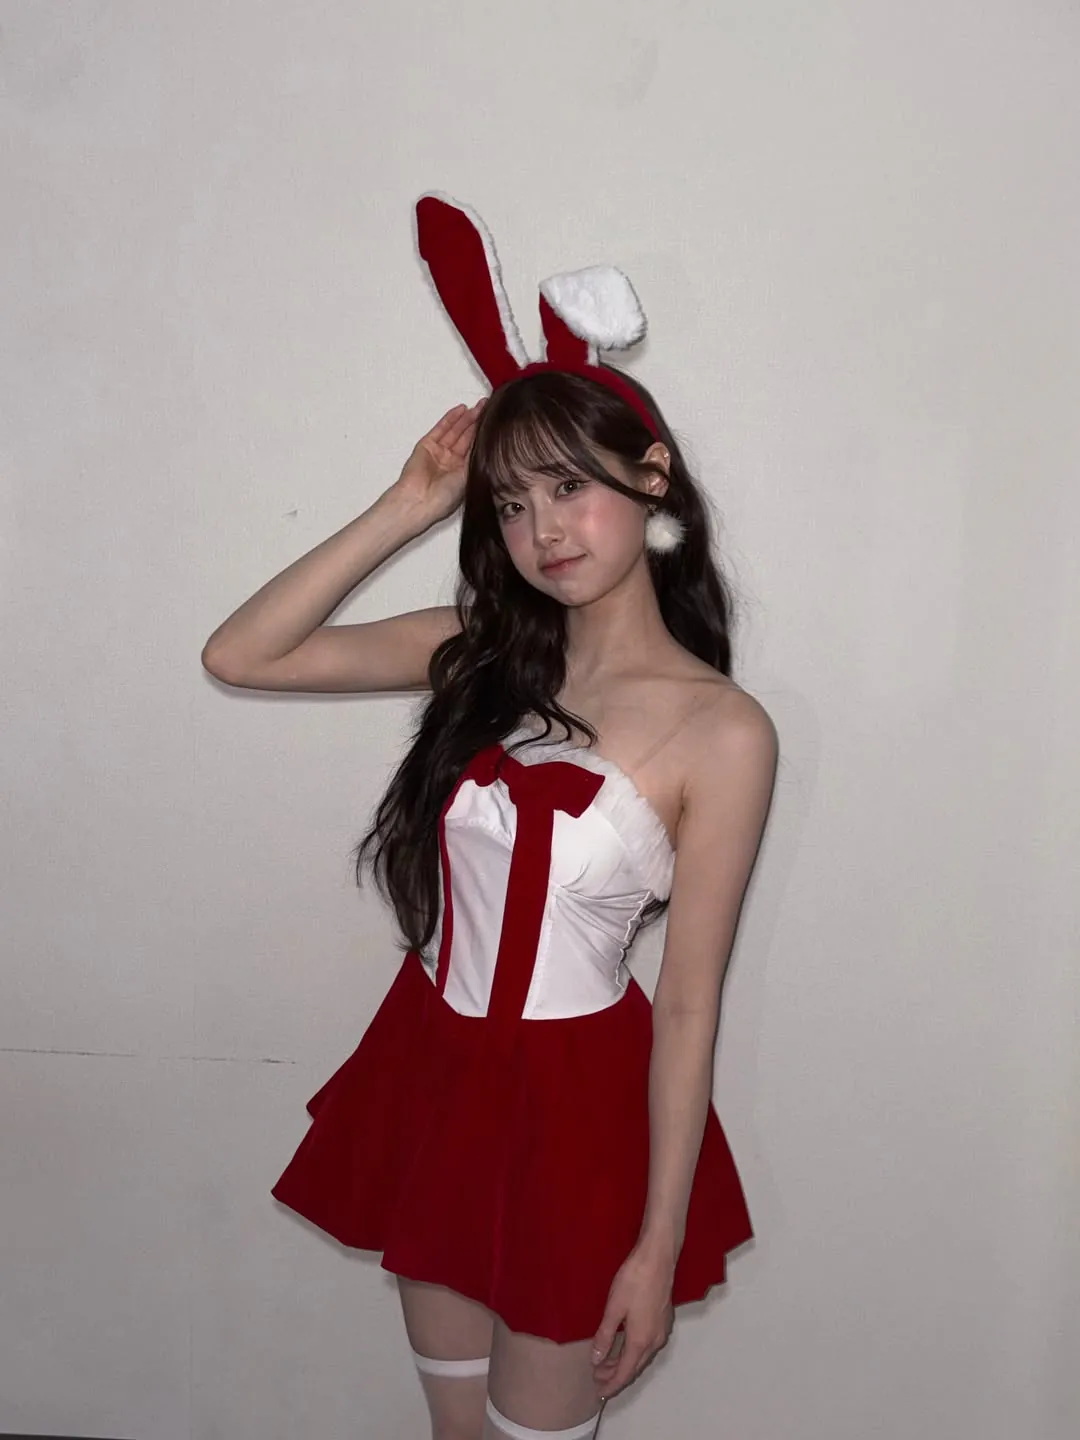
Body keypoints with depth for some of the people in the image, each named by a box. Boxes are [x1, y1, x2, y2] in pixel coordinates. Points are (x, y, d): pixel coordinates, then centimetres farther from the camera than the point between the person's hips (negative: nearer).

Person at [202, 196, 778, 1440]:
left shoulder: (721, 731, -17)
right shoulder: (478, 653, -2)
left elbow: (689, 1007, -14)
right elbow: (238, 655, -3)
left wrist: (660, 1246, -9)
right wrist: (404, 509, -9)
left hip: (575, 1099, -4)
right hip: (429, 1068, 5)